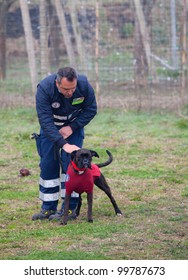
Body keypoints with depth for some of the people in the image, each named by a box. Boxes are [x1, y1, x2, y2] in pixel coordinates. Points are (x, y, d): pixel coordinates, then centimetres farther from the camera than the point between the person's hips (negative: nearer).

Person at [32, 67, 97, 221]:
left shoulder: (84, 85, -29)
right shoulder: (44, 89, -35)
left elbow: (91, 110, -13)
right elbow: (45, 121, -38)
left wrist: (72, 127, -23)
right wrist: (63, 144, -47)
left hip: (74, 125, 0)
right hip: (50, 126, 0)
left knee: (70, 162, -13)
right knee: (48, 164, -4)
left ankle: (70, 208, -11)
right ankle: (48, 208, 6)